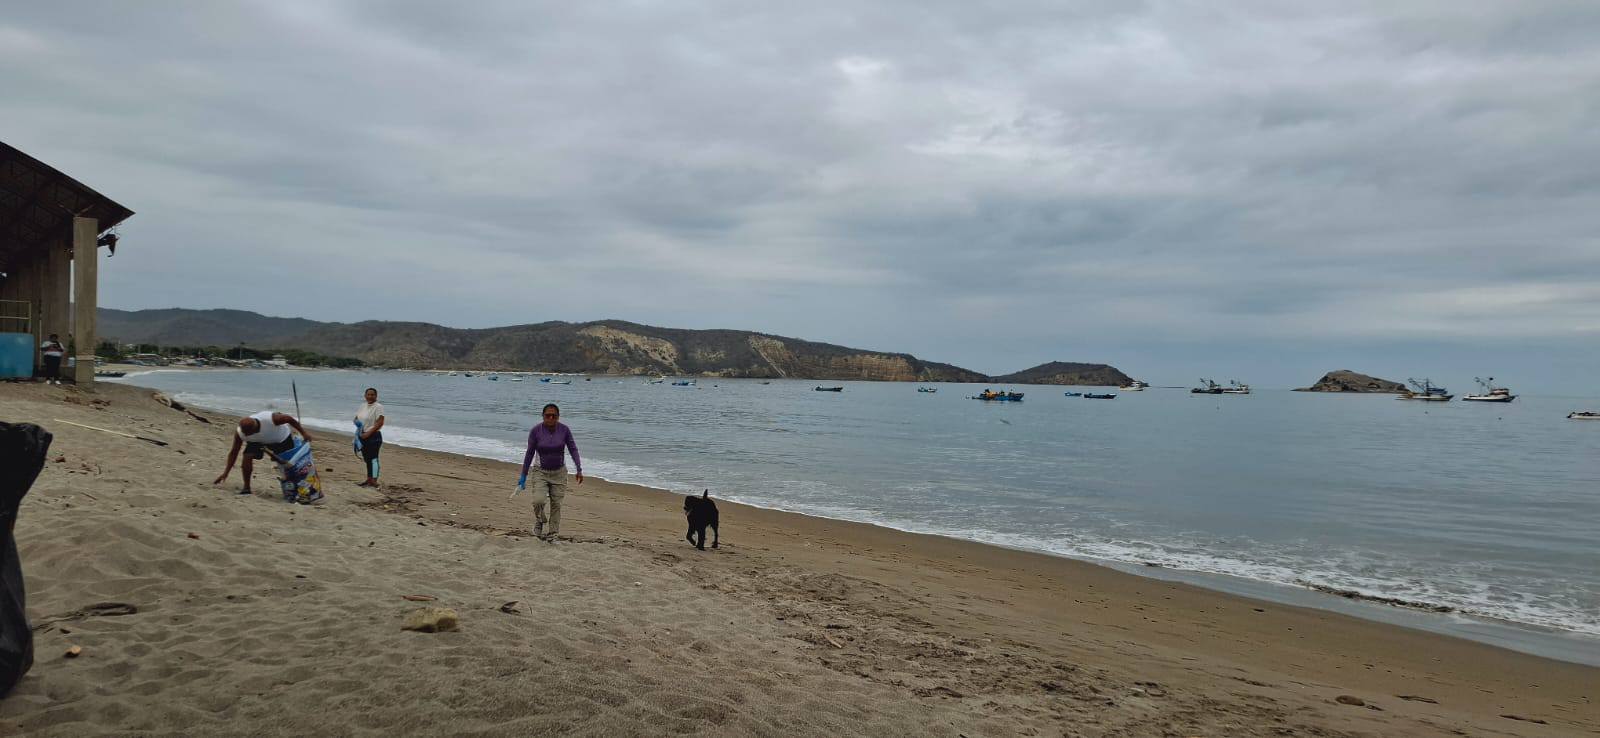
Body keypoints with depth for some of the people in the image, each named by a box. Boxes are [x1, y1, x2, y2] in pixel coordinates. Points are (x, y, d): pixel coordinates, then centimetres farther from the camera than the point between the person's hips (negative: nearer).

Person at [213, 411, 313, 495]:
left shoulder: (271, 419, -44)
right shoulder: (240, 433, -31)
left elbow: (289, 419, -26)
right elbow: (234, 452, -18)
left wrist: (303, 433, -17)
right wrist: (226, 473, -19)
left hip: (281, 438, -2)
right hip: (257, 441, 2)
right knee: (247, 457, -21)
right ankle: (246, 488, -6)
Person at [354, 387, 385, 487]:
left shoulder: (378, 407, -11)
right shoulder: (362, 406, 13)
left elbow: (380, 423, -18)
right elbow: (356, 418, 21)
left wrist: (368, 433, -21)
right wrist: (357, 422, -4)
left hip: (373, 436, -8)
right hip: (363, 436, 8)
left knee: (373, 458, -8)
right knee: (367, 459, 13)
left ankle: (374, 481, -9)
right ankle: (369, 479, 21)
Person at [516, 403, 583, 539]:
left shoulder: (564, 430, -11)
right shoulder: (535, 430, -13)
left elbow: (573, 450, -3)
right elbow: (529, 453, -4)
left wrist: (579, 470, -11)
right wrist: (523, 475, 0)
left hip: (559, 473, 1)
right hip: (541, 472, -1)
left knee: (556, 504, 3)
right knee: (538, 500, -18)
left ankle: (552, 534, 17)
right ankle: (540, 521, 13)